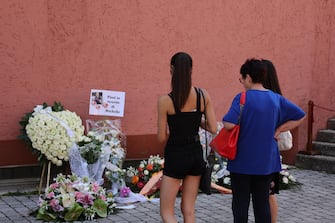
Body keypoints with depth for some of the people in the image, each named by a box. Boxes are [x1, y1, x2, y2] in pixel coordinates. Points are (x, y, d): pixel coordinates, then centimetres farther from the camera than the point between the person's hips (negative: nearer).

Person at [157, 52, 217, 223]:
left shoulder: (165, 100, -14)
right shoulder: (203, 95, -4)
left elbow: (161, 137, -8)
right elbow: (213, 128, -2)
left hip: (175, 156, -4)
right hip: (196, 154, 5)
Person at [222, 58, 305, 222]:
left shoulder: (242, 98, -14)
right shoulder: (276, 98, 3)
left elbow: (229, 124, -25)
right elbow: (300, 116, 8)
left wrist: (223, 120, -3)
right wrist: (278, 130, 6)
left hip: (243, 161, -4)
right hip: (266, 161, 5)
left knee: (240, 203, 6)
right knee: (263, 202, 11)